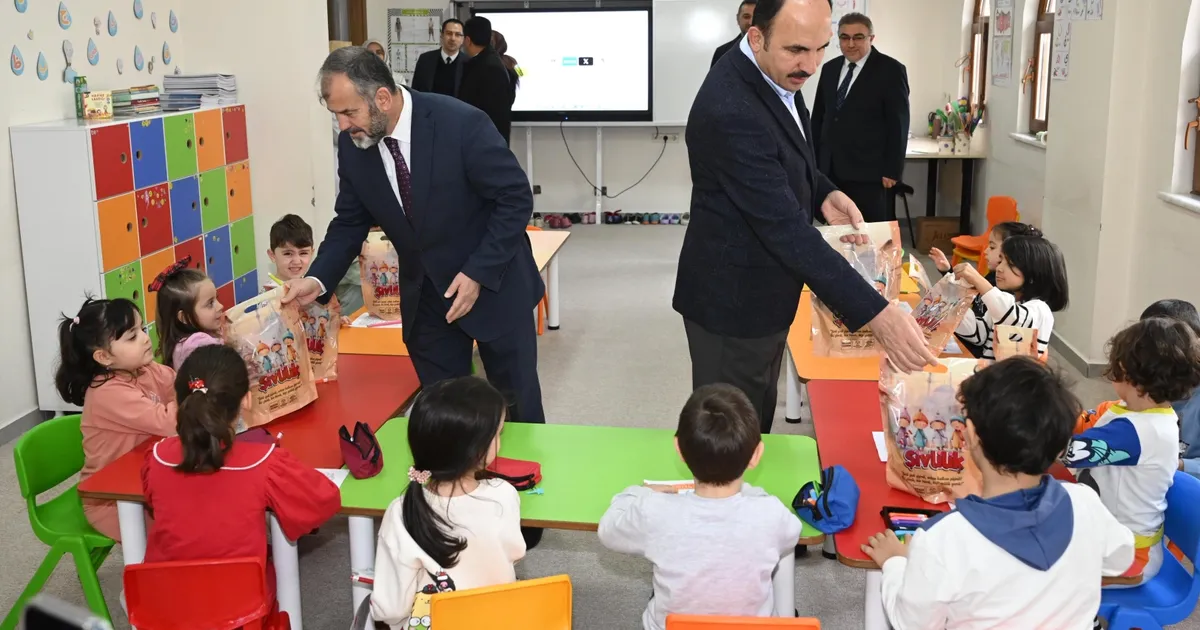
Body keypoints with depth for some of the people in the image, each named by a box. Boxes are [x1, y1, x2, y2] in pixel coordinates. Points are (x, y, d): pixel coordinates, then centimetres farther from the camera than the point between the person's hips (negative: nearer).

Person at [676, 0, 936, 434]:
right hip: (735, 298, -9)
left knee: (756, 421, 23)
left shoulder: (776, 73, -1)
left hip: (760, 290, 9)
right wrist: (876, 314, -34)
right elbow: (785, 227, -33)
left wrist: (823, 193, -4)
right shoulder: (731, 111, -31)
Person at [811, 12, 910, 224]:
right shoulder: (830, 69, 13)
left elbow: (898, 124, -7)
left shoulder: (891, 70, -4)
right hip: (830, 168, 5)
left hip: (867, 170, -5)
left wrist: (892, 170, -11)